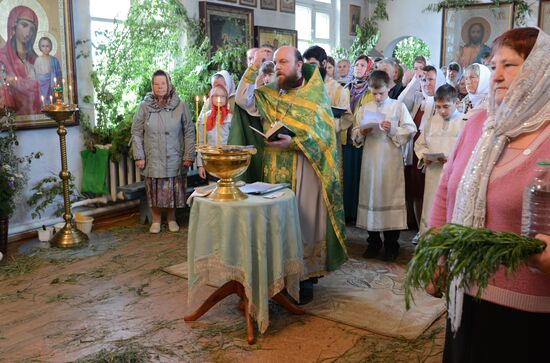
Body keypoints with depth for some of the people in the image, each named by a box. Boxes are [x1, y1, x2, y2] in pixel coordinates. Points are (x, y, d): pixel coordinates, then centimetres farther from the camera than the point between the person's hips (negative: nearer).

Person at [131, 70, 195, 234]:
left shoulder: (180, 106, -2)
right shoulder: (144, 106, -1)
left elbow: (189, 132, -1)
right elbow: (136, 133, 1)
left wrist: (189, 155, -5)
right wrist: (139, 156, -4)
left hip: (174, 159, 0)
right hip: (153, 159, 0)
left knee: (173, 190, 8)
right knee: (154, 190, 7)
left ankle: (172, 219, 26)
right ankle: (156, 220, 23)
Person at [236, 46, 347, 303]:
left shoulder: (316, 96, -2)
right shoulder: (270, 94, 10)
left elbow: (322, 136, -9)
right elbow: (242, 100, -2)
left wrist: (293, 143, -20)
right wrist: (254, 68, -5)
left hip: (306, 170, -4)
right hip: (276, 170, 4)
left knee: (304, 222, 1)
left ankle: (305, 278, 12)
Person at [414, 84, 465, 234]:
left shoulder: (464, 122, -6)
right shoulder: (432, 121, 11)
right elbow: (420, 144, 18)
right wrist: (424, 156, 0)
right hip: (433, 174, 5)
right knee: (430, 211, 12)